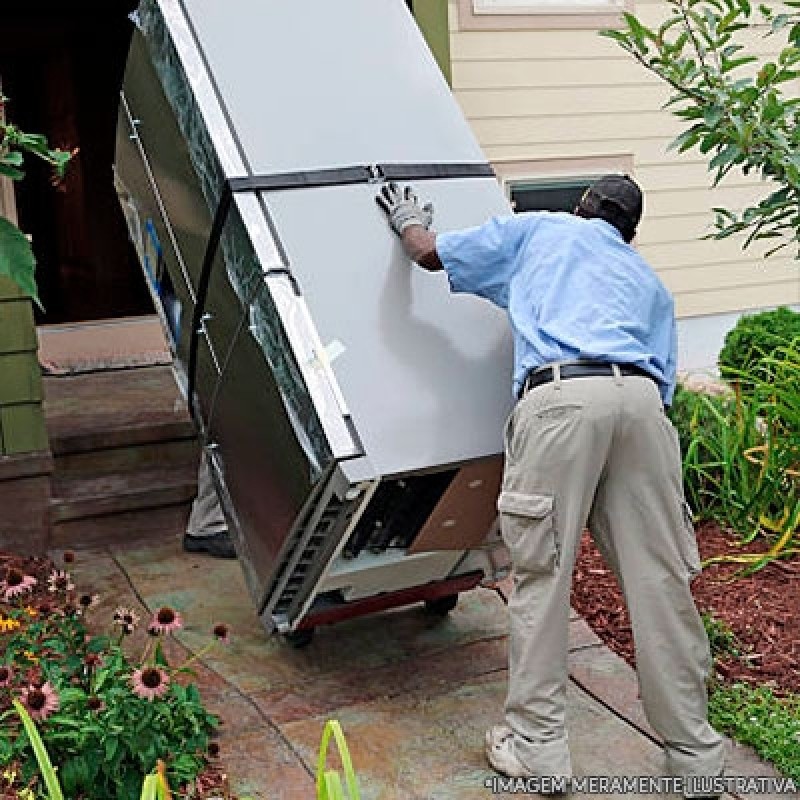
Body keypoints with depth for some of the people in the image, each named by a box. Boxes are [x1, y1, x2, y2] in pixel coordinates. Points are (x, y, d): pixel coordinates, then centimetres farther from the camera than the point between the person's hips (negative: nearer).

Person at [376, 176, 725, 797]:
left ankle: (538, 746, 8)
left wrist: (409, 220, 51)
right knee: (659, 579, 7)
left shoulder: (539, 229, 28)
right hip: (641, 399, 4)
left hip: (560, 396, -3)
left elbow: (430, 254, 30)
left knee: (542, 576, 2)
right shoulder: (649, 282, 35)